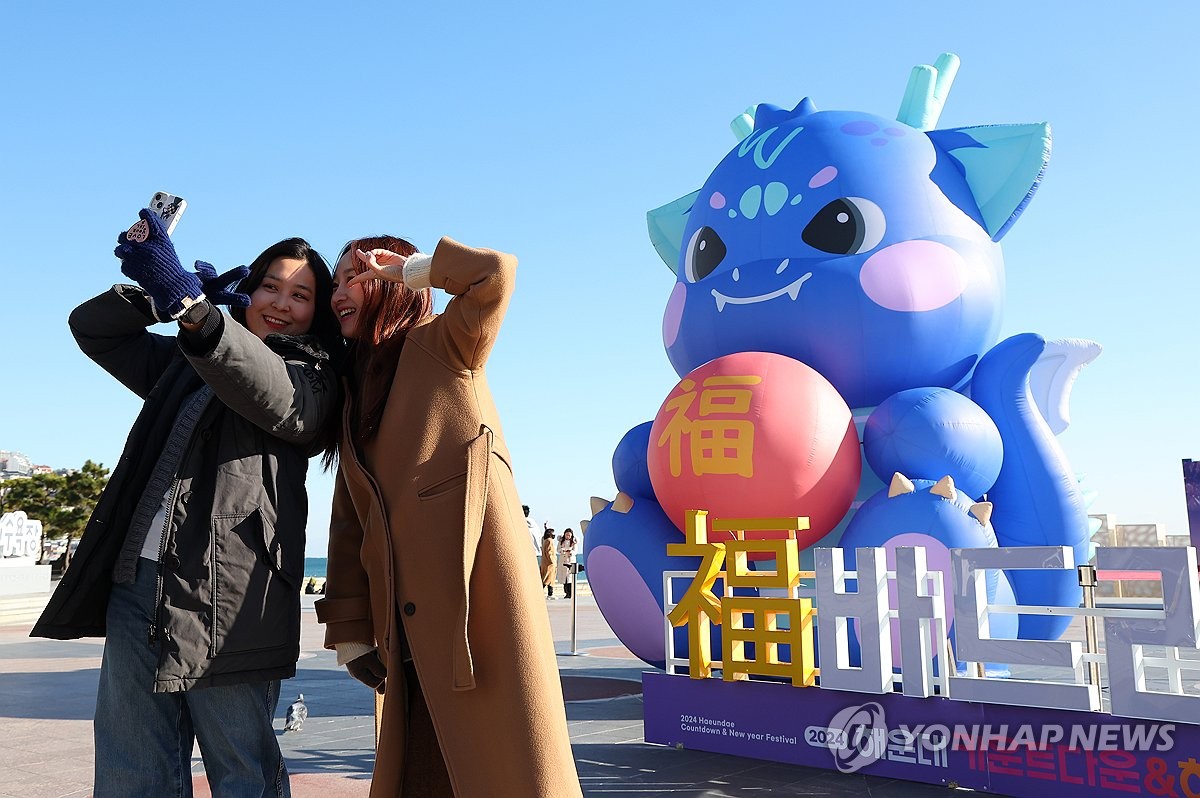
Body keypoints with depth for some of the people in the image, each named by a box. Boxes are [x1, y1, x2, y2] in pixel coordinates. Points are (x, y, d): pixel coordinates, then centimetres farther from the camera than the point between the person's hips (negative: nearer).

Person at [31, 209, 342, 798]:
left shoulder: (311, 379, 5)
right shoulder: (185, 362, 25)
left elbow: (274, 396, -18)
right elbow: (92, 328, 28)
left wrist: (188, 303, -30)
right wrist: (158, 296, 9)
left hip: (226, 596, -6)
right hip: (136, 583, 6)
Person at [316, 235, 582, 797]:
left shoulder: (441, 346, 6)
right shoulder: (355, 394, 22)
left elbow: (495, 272, -14)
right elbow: (348, 520, 16)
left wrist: (404, 267, 1)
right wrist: (350, 629, 9)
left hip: (479, 587, -6)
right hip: (412, 615, 6)